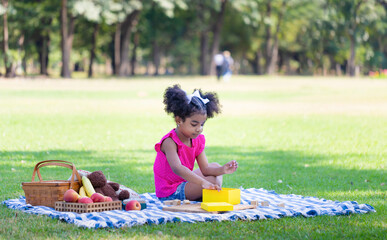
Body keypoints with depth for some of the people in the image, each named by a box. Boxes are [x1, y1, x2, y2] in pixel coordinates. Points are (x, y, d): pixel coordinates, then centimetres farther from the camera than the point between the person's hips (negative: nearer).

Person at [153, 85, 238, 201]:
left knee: (215, 166, 15)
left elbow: (205, 169, -3)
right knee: (212, 180, -21)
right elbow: (177, 168, -40)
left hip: (184, 181, 9)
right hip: (170, 193, -9)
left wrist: (222, 170, -25)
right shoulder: (169, 142, -24)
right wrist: (203, 183, -50)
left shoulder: (198, 140, 1)